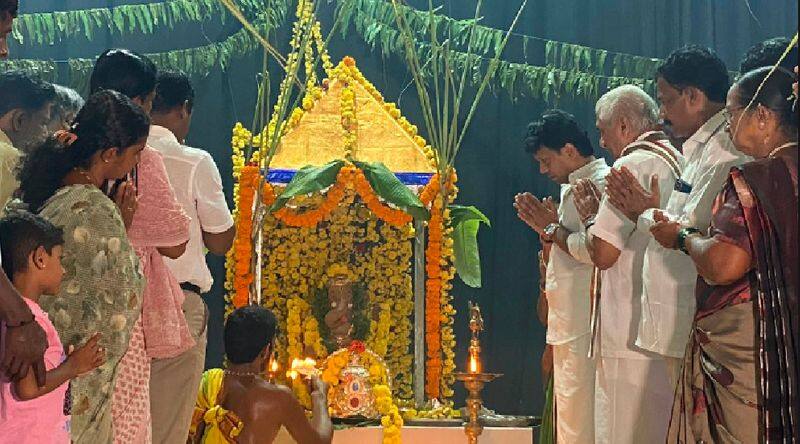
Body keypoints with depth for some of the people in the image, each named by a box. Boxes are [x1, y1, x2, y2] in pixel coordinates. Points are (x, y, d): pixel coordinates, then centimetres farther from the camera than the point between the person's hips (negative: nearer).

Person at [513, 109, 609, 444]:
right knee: (568, 413, 13)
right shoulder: (574, 187, 20)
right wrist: (546, 228, 10)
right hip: (569, 324, 10)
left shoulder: (601, 182, -12)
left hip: (585, 325, -10)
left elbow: (593, 251, -24)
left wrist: (553, 229, -9)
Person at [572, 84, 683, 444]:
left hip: (630, 336, -9)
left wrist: (589, 216, 3)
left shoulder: (632, 165, -12)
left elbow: (603, 253, -15)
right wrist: (602, 212, 18)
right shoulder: (678, 163, 15)